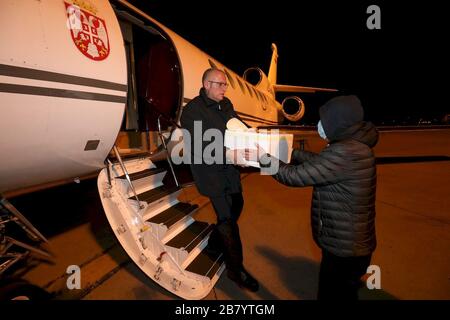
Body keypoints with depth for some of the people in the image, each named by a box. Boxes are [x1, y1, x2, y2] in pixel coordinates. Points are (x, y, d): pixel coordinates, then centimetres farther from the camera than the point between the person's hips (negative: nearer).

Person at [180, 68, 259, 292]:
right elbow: (196, 145, -24)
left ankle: (216, 241, 45)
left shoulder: (226, 104, 10)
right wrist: (227, 154, -36)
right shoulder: (192, 110, -14)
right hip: (210, 172, -8)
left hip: (229, 168, 8)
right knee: (227, 217, -3)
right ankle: (236, 269, 14)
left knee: (236, 205, 20)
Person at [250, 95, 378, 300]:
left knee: (333, 294, 13)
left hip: (345, 246, -9)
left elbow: (296, 176, -26)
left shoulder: (345, 153, -30)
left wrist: (265, 159, -13)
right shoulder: (353, 145, 3)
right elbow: (316, 161, 13)